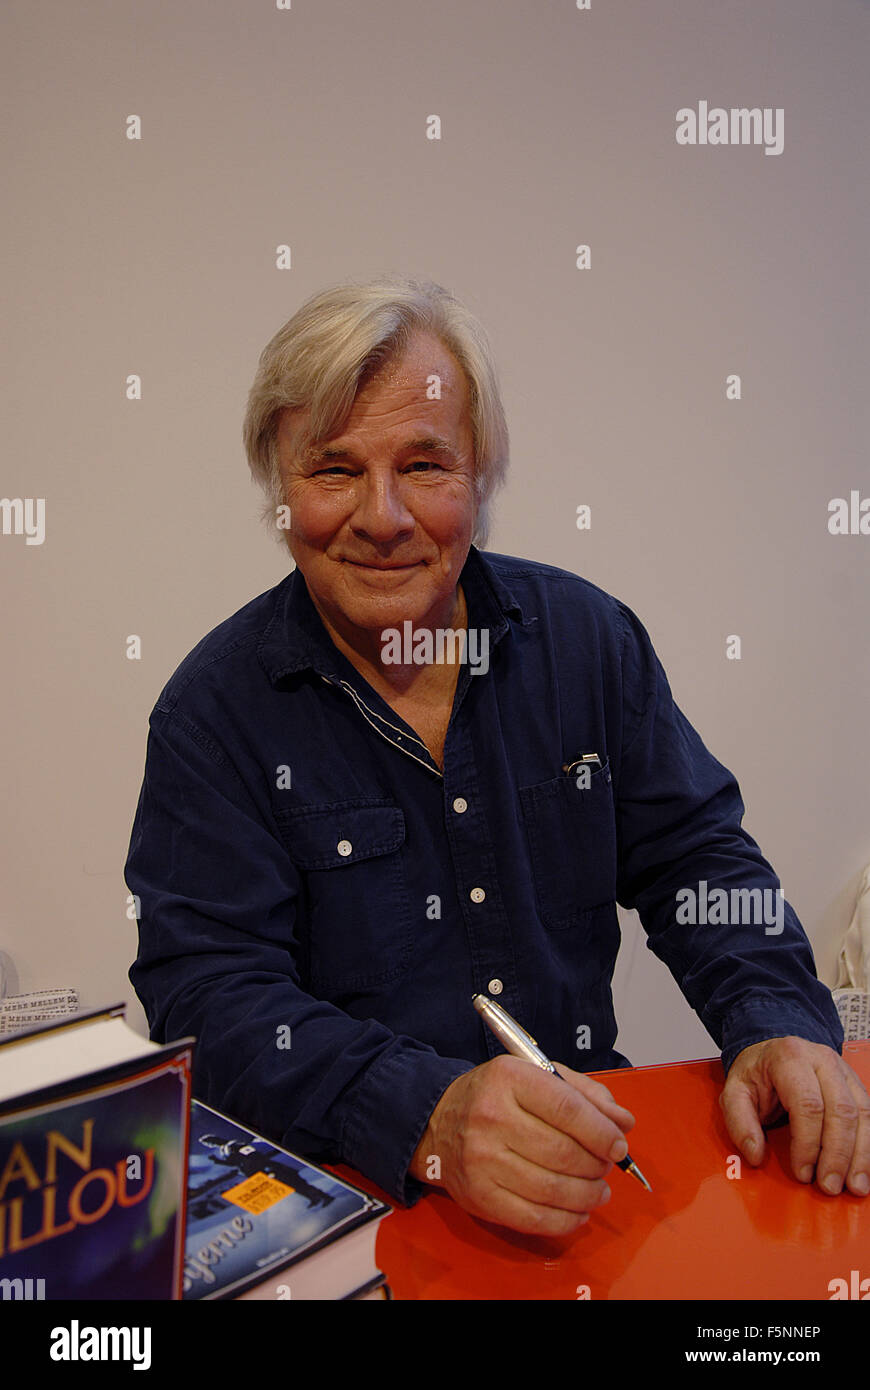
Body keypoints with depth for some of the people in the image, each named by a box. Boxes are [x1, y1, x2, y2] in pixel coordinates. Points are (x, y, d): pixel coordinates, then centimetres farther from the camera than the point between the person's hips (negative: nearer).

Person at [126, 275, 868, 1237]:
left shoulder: (589, 636, 0)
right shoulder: (214, 710, -10)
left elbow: (694, 854, 5)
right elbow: (207, 994, -16)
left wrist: (780, 1025, -12)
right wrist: (428, 1114, -31)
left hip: (586, 1147, 2)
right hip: (342, 1183, -1)